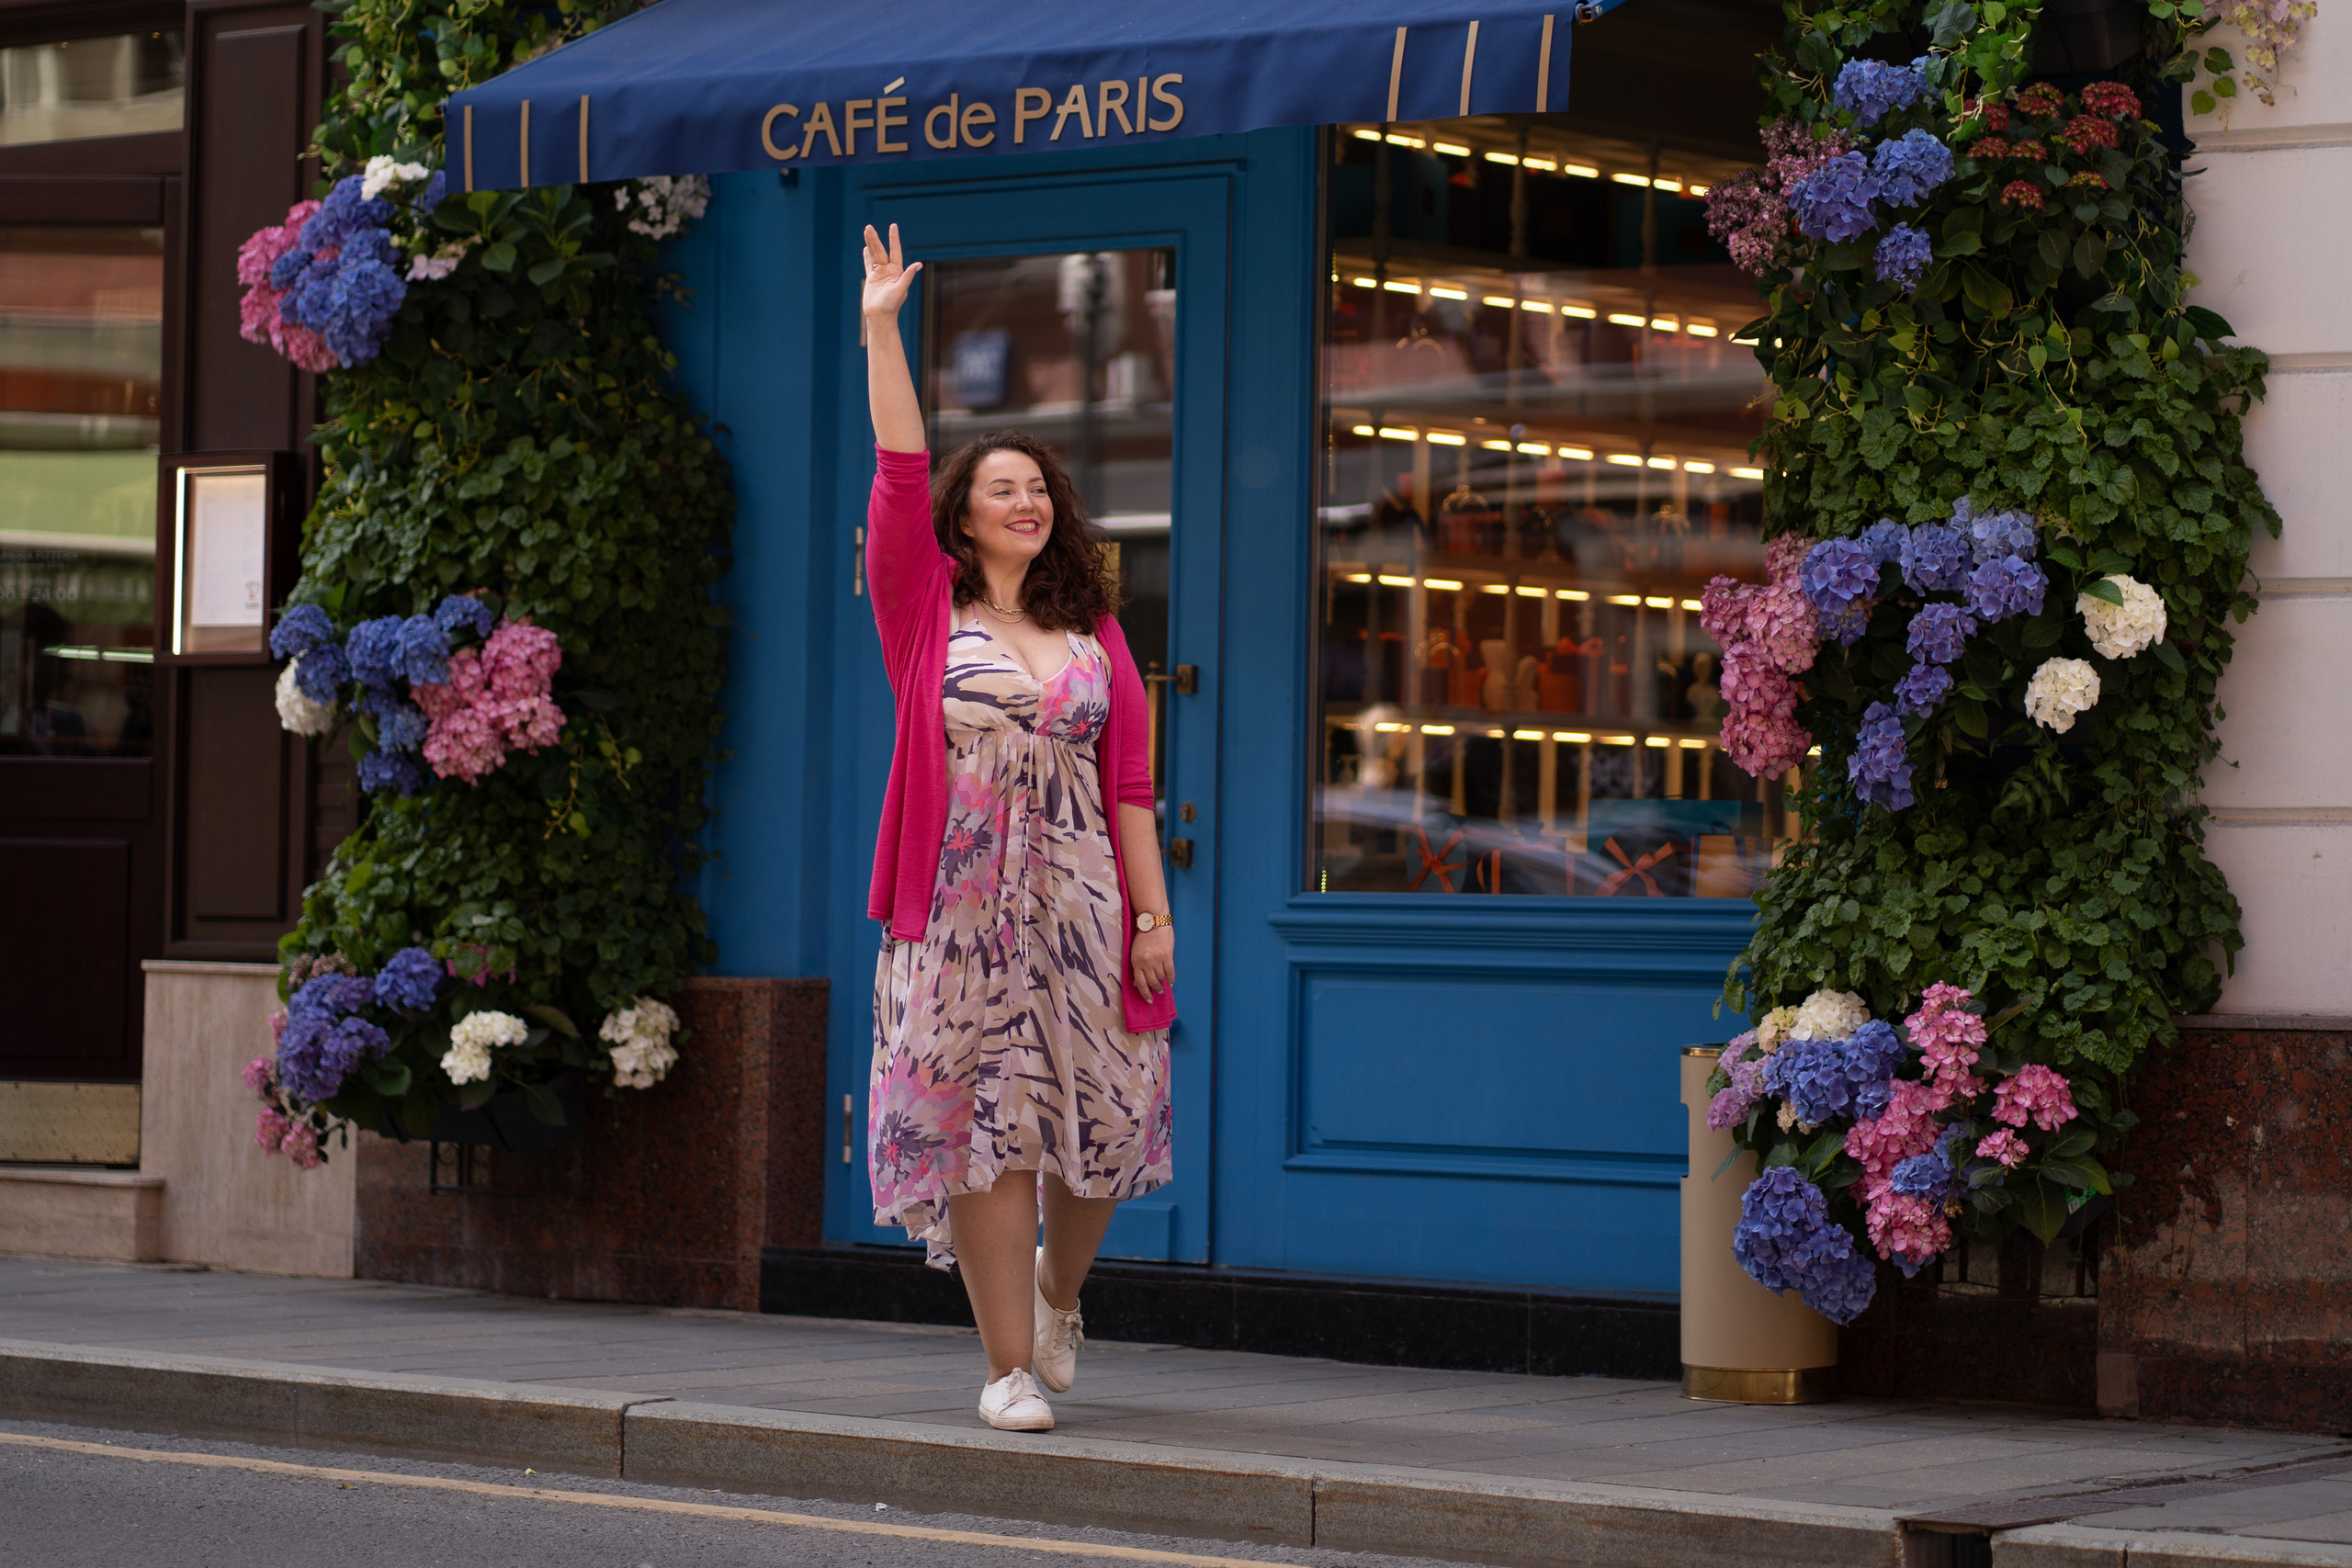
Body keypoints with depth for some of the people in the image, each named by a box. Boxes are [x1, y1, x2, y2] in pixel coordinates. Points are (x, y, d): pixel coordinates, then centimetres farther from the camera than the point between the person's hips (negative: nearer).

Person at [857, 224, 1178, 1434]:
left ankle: (1058, 1291, 34)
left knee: (1095, 1120, 4)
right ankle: (1010, 1367, 1)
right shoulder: (925, 610, 5)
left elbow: (1127, 783, 7)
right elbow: (899, 477, -5)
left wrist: (1154, 909, 0)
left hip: (1078, 902, 2)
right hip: (960, 906, -2)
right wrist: (881, 333, -9)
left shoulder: (1094, 634, 10)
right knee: (983, 1126, -4)